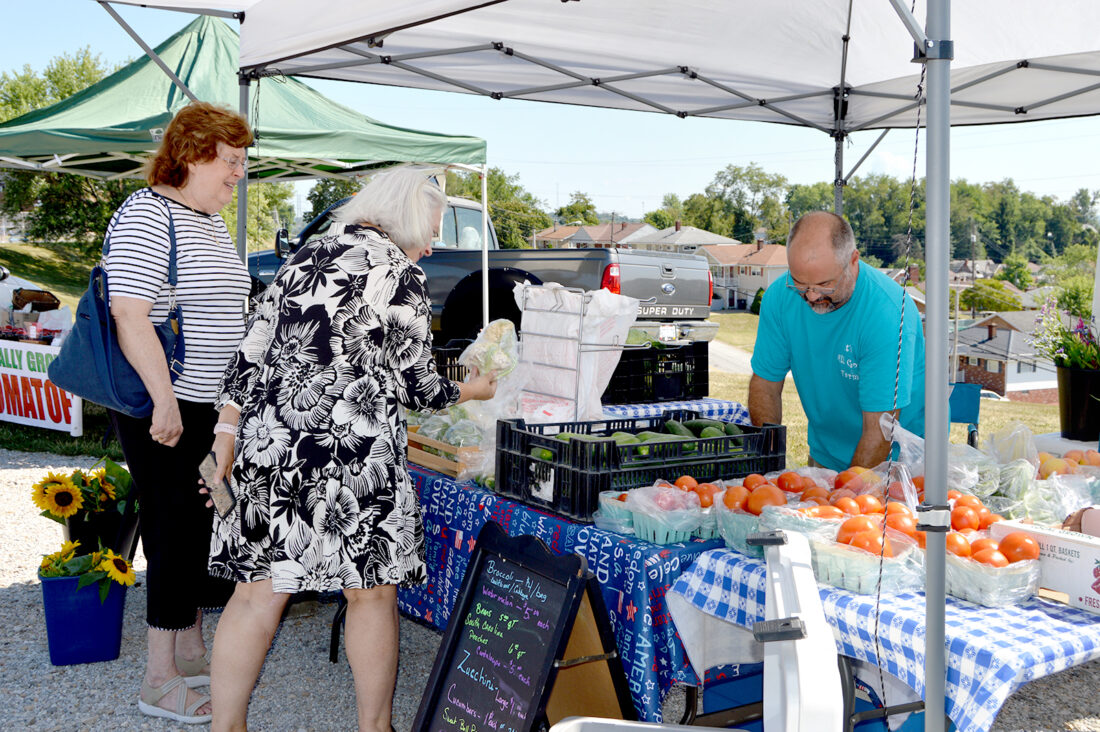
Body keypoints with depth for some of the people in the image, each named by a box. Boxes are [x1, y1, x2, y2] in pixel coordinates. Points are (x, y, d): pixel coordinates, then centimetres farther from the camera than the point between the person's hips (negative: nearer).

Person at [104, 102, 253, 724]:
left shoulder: (214, 222, 15)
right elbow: (130, 313, -23)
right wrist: (163, 399, -26)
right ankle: (161, 681, 8)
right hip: (164, 406, -9)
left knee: (199, 525, 15)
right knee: (174, 529, -4)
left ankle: (192, 653, 29)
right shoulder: (147, 215, -15)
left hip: (211, 405, 9)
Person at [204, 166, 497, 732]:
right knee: (371, 596, 10)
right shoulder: (400, 274, -4)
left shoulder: (302, 260, 14)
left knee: (258, 595, 10)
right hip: (353, 457, -6)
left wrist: (226, 437, 15)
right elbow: (418, 385, 0)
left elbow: (249, 355, 12)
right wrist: (471, 391, 18)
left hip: (269, 449, 6)